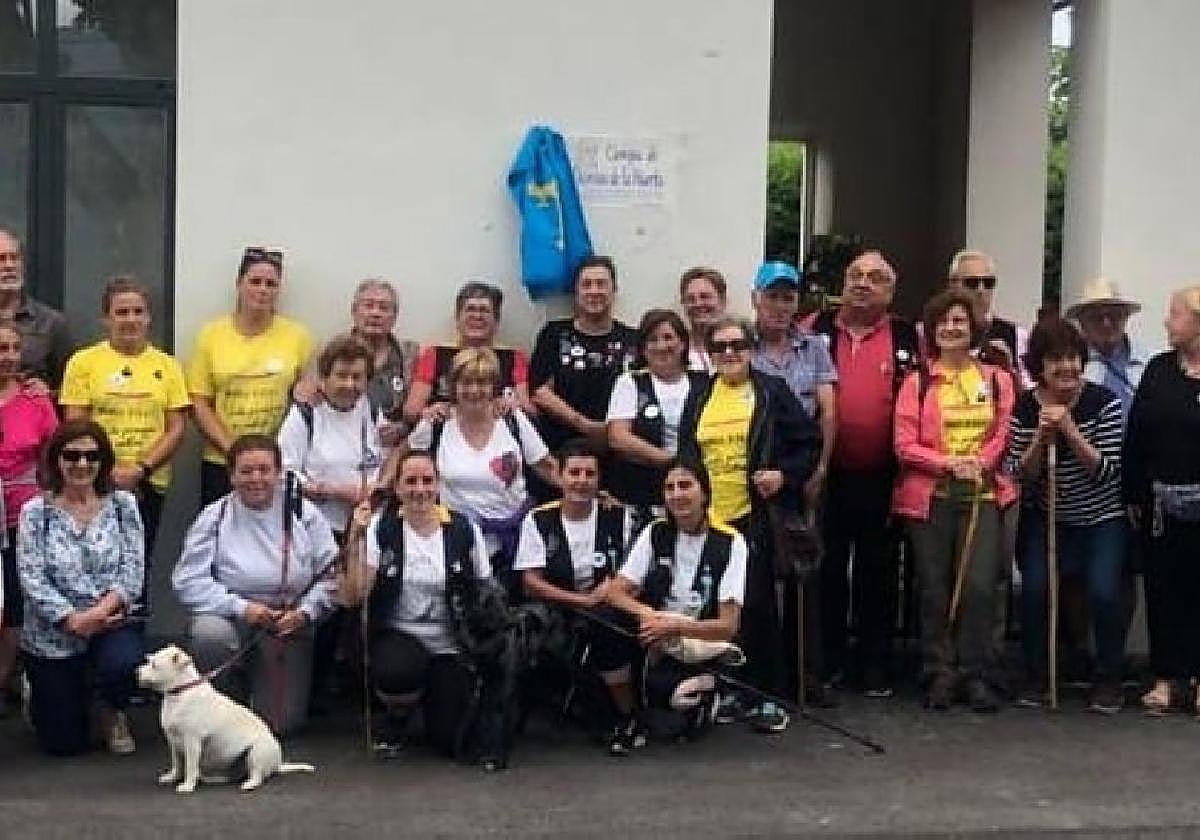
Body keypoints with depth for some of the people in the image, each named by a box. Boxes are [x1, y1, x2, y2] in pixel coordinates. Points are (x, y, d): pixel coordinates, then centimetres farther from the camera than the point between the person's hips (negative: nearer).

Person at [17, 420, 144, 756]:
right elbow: (31, 579, -11)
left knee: (122, 663, -35)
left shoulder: (122, 504, -1)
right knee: (64, 743, 2)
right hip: (52, 634, 0)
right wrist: (73, 619, -23)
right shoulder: (35, 512, -5)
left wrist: (103, 609, -22)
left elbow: (132, 569, -5)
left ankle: (113, 713, 3)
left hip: (111, 622, 1)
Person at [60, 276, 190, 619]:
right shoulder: (84, 362, 3)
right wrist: (110, 473, -11)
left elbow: (177, 427, 4)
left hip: (149, 483, 2)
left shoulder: (166, 365, 8)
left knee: (139, 567, 7)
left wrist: (140, 469, -9)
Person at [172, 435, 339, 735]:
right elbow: (188, 580, -10)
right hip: (231, 618, 0)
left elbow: (330, 575, 0)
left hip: (289, 624, 0)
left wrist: (304, 612, -17)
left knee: (280, 723, -11)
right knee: (209, 633, -37)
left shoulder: (304, 514, 1)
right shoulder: (214, 517, -2)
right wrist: (241, 607, -21)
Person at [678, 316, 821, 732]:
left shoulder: (773, 392, 0)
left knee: (758, 605, -4)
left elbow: (810, 442, 1)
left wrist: (786, 475, -12)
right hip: (708, 519, 4)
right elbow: (685, 452, 17)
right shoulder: (699, 397, 10)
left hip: (756, 517, -4)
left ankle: (766, 697, 5)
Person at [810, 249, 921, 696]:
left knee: (878, 571, 9)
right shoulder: (818, 329, 4)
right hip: (828, 474, 1)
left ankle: (876, 664, 19)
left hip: (881, 477, -1)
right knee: (827, 569, 10)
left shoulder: (907, 336, 2)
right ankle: (827, 660, 21)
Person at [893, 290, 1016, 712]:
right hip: (930, 496, 0)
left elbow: (1003, 436, 7)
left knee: (979, 586, -10)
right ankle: (939, 675, 12)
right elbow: (905, 445, -1)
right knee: (934, 589, 2)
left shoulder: (997, 379, 11)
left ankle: (975, 676, 1)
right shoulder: (917, 383, 6)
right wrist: (950, 462, -14)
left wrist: (979, 463, -12)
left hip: (983, 493, 0)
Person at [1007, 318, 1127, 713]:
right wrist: (1042, 437, -24)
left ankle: (1107, 681, 7)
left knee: (1104, 592, -16)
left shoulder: (1103, 401, -14)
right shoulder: (1025, 407, -7)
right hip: (1046, 519, 2)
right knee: (1035, 588, -14)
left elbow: (1106, 471, -18)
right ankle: (1035, 678, 7)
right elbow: (1022, 476, -7)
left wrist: (1069, 430, -28)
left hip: (1101, 520, -2)